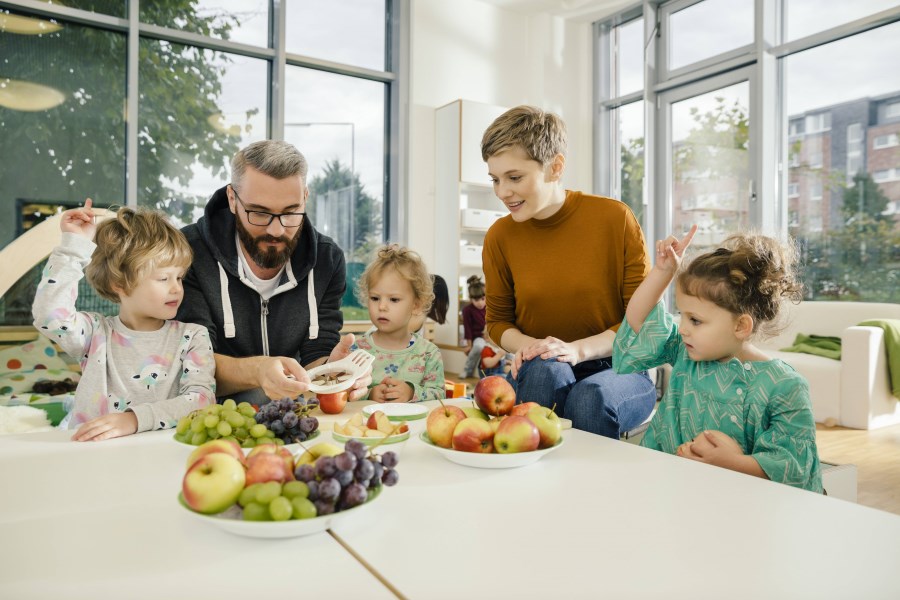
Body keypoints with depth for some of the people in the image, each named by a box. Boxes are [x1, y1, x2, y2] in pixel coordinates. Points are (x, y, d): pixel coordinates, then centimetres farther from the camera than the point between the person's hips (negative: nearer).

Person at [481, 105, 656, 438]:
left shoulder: (616, 218, -9)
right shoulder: (499, 236, -2)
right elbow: (498, 321, 8)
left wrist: (579, 350, -20)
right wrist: (526, 344, -15)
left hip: (617, 369, -1)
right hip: (538, 375, 2)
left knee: (592, 396, -34)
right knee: (547, 370, -33)